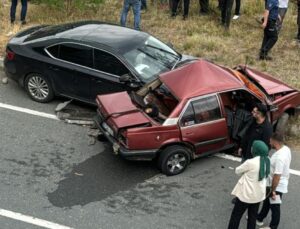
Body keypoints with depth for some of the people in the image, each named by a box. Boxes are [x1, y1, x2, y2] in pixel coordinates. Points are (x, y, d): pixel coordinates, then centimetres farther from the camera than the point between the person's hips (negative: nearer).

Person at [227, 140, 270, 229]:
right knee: (252, 217, 18)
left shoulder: (251, 162, -25)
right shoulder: (266, 161, -3)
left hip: (247, 194, -6)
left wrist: (245, 171, 10)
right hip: (259, 194, 7)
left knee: (236, 215, 9)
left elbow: (237, 171, -9)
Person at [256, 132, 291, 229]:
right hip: (274, 183, 10)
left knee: (274, 206, 10)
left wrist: (273, 190, -21)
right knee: (267, 202, 26)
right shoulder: (285, 148, -4)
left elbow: (277, 176, -30)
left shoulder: (280, 157, -35)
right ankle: (259, 218, 44)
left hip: (277, 186, -10)